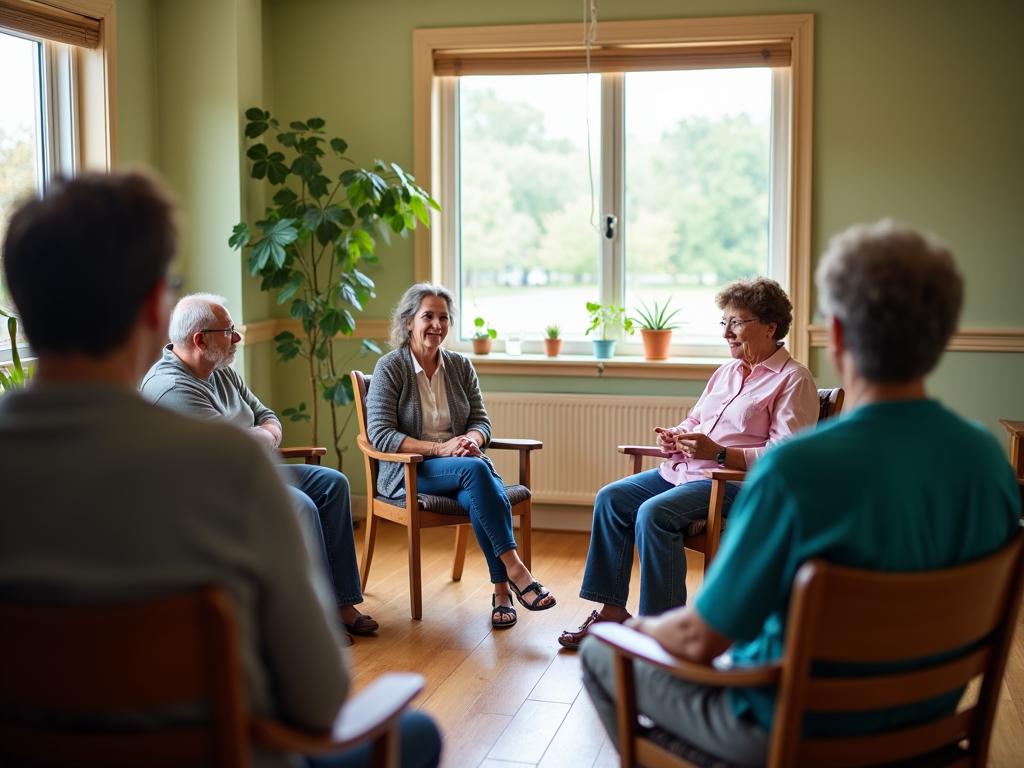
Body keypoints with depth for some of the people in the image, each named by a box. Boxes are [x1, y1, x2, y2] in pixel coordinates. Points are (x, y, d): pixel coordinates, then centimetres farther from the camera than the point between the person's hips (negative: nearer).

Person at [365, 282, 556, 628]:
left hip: (465, 465, 4)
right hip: (409, 471, -4)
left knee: (477, 498, -34)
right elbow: (380, 434, -11)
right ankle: (514, 570, -36)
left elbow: (481, 421, 11)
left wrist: (472, 440, -15)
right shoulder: (390, 367, -3)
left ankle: (502, 590, -31)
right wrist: (440, 448, -21)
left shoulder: (460, 366, 11)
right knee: (474, 470, -35)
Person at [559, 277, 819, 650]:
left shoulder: (793, 381, -7)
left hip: (738, 482, -9)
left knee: (654, 513, -30)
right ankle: (611, 609, -4)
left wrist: (719, 454, -24)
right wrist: (674, 436, 3)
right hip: (683, 471, 9)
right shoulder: (728, 371, 20)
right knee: (611, 498, -6)